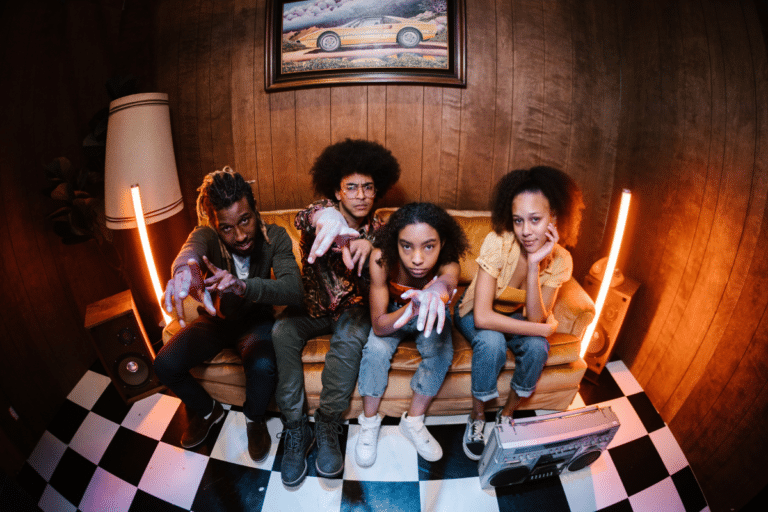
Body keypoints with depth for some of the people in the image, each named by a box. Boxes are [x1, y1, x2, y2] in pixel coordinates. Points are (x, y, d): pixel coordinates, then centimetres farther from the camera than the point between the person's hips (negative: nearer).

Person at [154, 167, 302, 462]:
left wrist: (243, 285, -56)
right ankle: (207, 410, 16)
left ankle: (254, 419, 4)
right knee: (165, 365, -16)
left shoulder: (274, 238, -23)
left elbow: (293, 291, -37)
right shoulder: (206, 236, -21)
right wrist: (186, 268, -75)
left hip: (255, 319, -2)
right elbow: (190, 250, -47)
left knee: (263, 366, -32)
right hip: (215, 318, 2)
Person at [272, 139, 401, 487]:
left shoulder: (376, 230, -1)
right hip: (312, 305, 0)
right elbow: (304, 218, -36)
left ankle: (326, 428, -19)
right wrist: (327, 218, -62)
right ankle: (295, 430, -19)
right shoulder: (323, 211, -10)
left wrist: (368, 248, -26)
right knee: (282, 332, -28)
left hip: (352, 307, 0)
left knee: (349, 339, -31)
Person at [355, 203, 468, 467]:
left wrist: (438, 289, -84)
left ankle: (413, 422, -1)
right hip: (393, 311, -1)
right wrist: (412, 307, -53)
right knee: (376, 349, -26)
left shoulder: (448, 265, -33)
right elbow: (379, 326, -33)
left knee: (441, 352, -24)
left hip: (430, 316, 1)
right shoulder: (382, 258, -34)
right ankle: (369, 423, -3)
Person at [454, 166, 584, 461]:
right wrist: (545, 328, -28)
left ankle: (506, 414, 2)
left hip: (516, 316, 3)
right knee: (491, 342, -33)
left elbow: (534, 318, -25)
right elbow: (482, 317, -35)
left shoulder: (560, 260, -18)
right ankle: (477, 418, -6)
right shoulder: (498, 243, -31)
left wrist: (534, 266, -36)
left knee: (537, 347, -25)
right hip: (475, 315, -3)